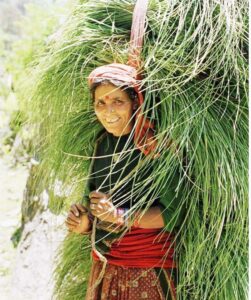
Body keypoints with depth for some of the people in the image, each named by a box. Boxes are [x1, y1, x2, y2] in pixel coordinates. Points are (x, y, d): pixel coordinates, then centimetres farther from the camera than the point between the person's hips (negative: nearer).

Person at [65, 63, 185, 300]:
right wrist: (85, 224, -7)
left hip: (149, 271, -6)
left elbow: (173, 213, -17)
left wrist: (119, 215, -25)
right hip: (104, 266, 6)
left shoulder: (156, 145, -14)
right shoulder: (103, 143, 6)